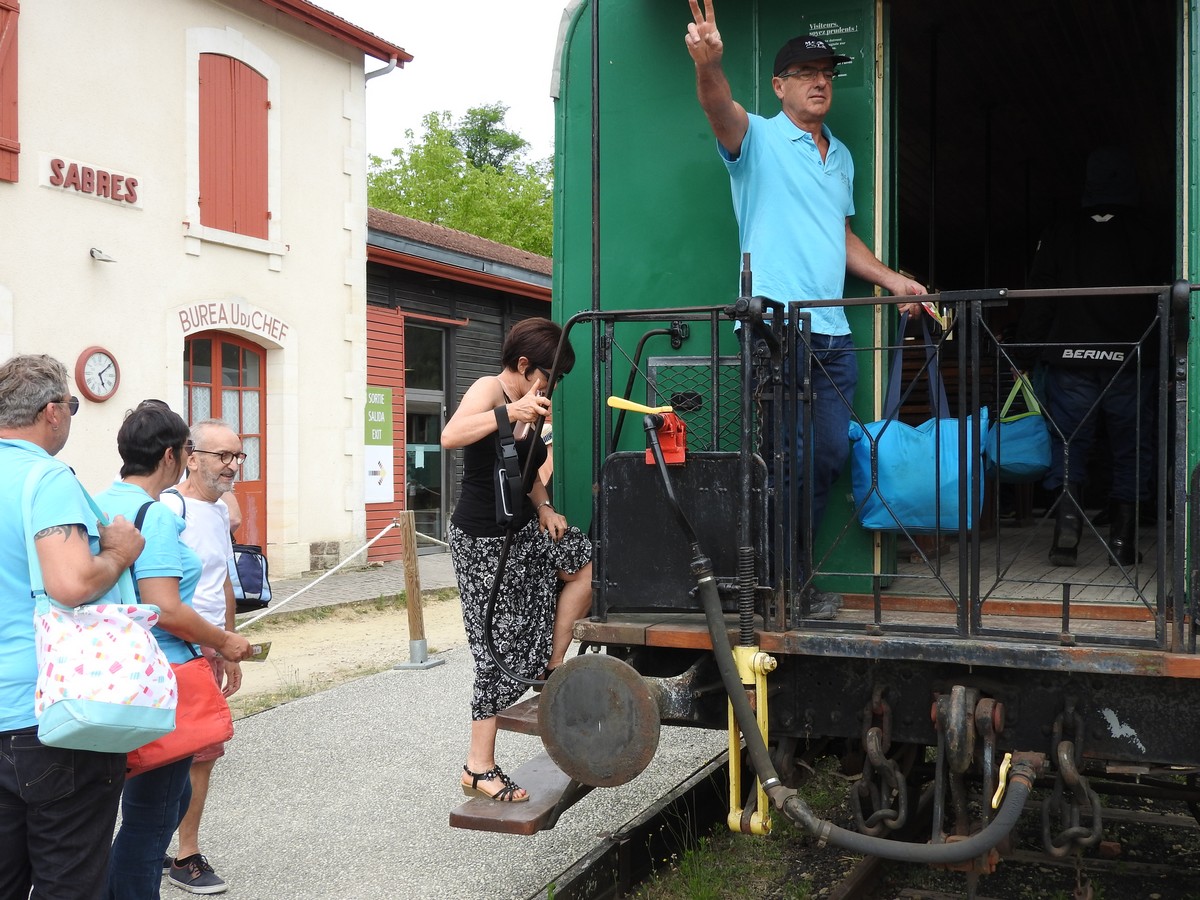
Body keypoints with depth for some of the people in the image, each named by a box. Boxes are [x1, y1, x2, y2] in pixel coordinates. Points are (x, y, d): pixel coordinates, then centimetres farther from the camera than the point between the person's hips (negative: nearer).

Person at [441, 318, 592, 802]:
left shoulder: (527, 403, 11)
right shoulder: (490, 388, -15)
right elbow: (450, 436, -35)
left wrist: (544, 508, 5)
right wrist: (509, 413, -45)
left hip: (523, 529, 8)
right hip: (483, 539, -8)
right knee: (500, 648, -5)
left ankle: (553, 668, 10)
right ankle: (479, 769, 4)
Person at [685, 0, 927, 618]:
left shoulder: (841, 157, 22)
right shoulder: (759, 138, 0)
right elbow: (720, 110, -22)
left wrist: (891, 280, 20)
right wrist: (709, 65, -43)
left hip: (832, 331, 7)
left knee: (831, 455, 7)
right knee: (790, 456, -7)